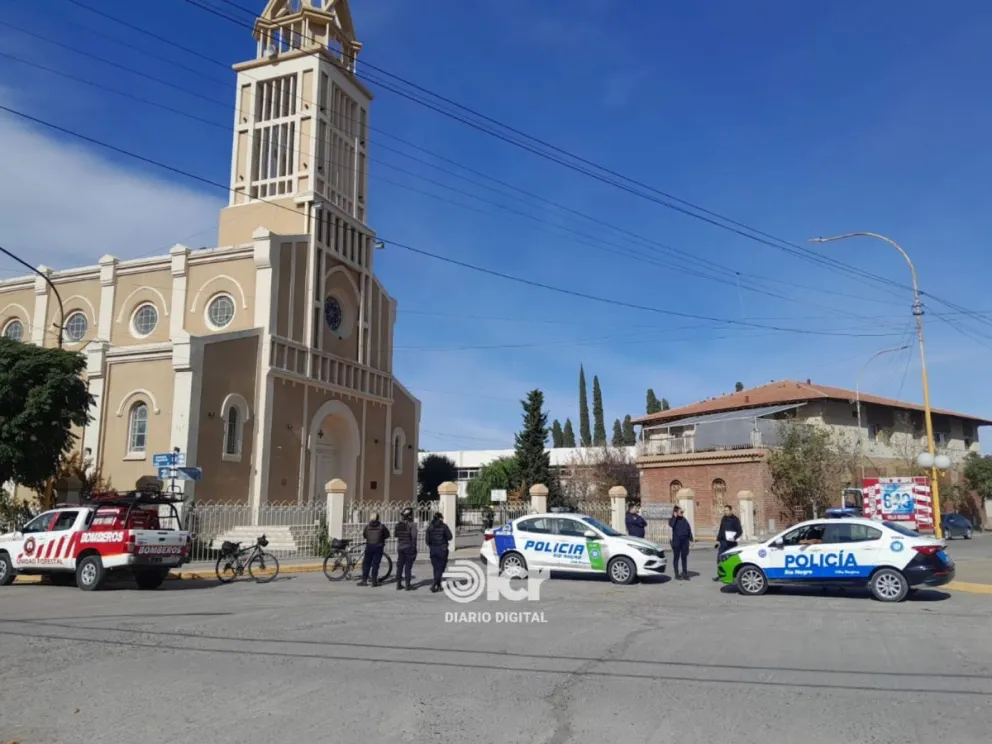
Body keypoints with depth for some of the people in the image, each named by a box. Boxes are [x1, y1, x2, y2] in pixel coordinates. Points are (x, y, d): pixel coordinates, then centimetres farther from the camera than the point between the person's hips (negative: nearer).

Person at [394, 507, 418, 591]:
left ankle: (398, 584, 16)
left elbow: (396, 535, 8)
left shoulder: (398, 524, 5)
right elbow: (414, 537, -15)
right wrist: (414, 549, -11)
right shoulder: (412, 524, -12)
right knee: (408, 566, -1)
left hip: (400, 547, 5)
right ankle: (408, 585, -1)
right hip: (409, 547, -5)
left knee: (399, 566, 13)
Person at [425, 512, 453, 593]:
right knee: (440, 568, 1)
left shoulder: (430, 526, 2)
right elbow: (449, 537, -7)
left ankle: (438, 585, 22)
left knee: (436, 568, 15)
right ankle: (434, 585, -14)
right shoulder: (444, 526, -9)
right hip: (442, 549, -4)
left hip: (433, 549, 4)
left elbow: (427, 538, 0)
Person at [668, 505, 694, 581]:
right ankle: (677, 574, 7)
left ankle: (685, 573, 13)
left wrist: (691, 539, 5)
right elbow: (671, 525, -24)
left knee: (684, 557, 6)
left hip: (685, 540, 4)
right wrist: (675, 517, -17)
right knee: (677, 557, 2)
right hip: (676, 541, -4)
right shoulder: (673, 520, 0)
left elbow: (689, 529, 12)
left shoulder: (684, 520, 11)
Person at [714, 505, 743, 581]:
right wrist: (718, 540, 11)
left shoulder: (735, 519, -5)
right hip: (723, 542, 5)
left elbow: (740, 531, -10)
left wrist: (734, 538, -25)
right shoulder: (723, 519, 11)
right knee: (719, 558, 1)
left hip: (731, 543, -5)